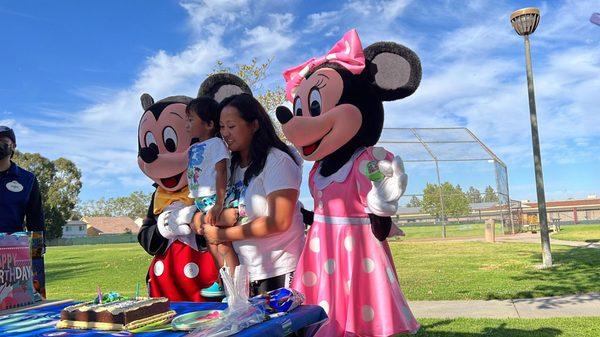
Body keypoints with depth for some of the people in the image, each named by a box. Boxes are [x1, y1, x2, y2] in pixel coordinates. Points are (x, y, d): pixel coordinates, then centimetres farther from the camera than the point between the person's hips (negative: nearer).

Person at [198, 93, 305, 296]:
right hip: (245, 272, 6)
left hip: (279, 272, -6)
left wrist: (222, 234, -14)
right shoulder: (234, 165, 11)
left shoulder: (277, 161, -12)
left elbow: (279, 222, -19)